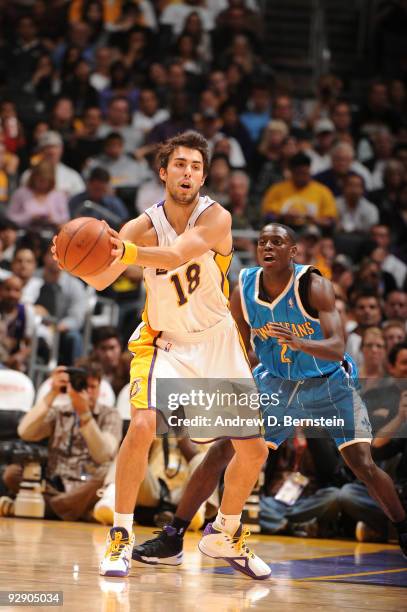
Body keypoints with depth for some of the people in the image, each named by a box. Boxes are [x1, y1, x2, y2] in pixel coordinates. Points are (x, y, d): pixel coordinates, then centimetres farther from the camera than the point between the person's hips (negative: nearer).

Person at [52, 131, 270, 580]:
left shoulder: (216, 218, -20)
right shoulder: (144, 226, -16)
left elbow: (176, 256, -40)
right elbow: (100, 280, -30)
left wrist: (126, 251, -58)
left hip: (217, 341, 1)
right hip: (163, 341, -1)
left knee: (254, 450, 4)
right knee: (142, 425, -27)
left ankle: (225, 534, 28)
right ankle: (121, 535, -13)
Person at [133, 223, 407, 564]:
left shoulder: (314, 286, -25)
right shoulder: (243, 291, -13)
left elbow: (337, 348, -34)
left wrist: (298, 342, -52)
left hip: (329, 384, -3)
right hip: (276, 383, 3)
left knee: (363, 464, -12)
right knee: (220, 453, -7)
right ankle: (172, 539, -1)